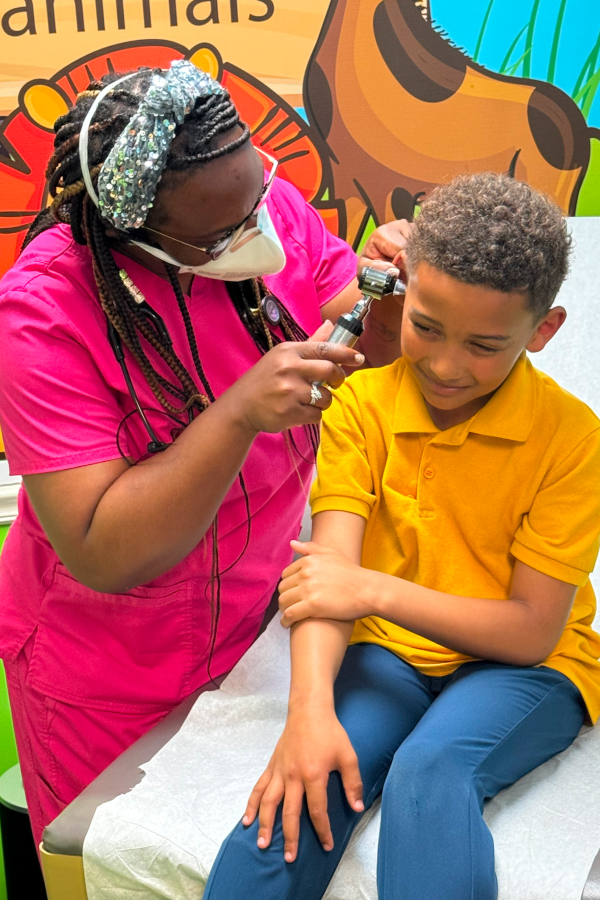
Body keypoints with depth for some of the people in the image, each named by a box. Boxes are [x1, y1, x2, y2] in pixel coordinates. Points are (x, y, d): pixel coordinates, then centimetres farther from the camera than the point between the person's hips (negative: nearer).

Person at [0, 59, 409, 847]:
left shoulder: (269, 205, -13)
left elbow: (363, 350, -3)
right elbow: (104, 555, -29)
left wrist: (390, 298, -25)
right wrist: (240, 415, -39)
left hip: (259, 611, 4)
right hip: (111, 679, -4)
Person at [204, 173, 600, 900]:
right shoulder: (361, 403, -6)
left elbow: (532, 634, -13)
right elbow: (327, 575, -14)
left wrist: (376, 591, -21)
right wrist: (311, 708, -31)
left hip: (519, 667, -1)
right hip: (388, 652, 2)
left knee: (430, 772, -33)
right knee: (303, 786, -26)